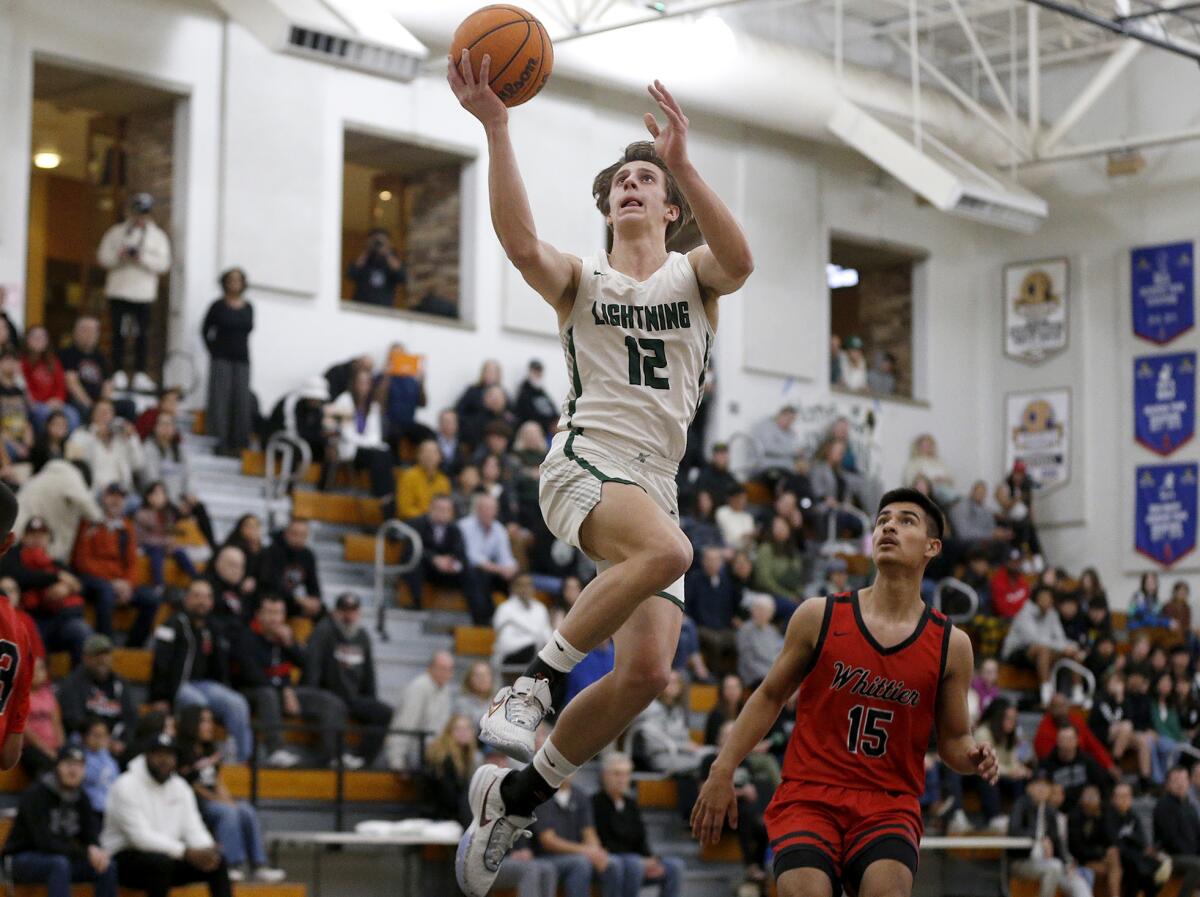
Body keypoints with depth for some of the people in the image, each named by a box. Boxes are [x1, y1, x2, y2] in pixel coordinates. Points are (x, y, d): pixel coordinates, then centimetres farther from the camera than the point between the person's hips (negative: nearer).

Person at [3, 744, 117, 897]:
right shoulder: (37, 794, -18)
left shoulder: (80, 798, 2)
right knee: (59, 863, -36)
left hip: (59, 858, 7)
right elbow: (45, 842, -26)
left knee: (107, 866, -11)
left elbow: (91, 837, 0)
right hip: (21, 860, -7)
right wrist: (85, 853, -31)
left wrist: (96, 850, -25)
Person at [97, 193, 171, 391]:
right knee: (119, 333, 1)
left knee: (142, 335, -2)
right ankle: (119, 373, 6)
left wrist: (142, 258, -16)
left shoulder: (157, 236, 8)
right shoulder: (116, 232, 8)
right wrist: (120, 257, -15)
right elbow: (103, 256, 5)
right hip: (118, 291, 0)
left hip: (144, 293, 0)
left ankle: (140, 374, 2)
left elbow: (163, 264, -2)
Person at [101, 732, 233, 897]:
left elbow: (193, 829, 3)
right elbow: (140, 836, -23)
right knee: (162, 862, -36)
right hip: (126, 860, -7)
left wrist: (207, 851, -22)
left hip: (169, 855, 7)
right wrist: (186, 852, -29)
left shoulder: (180, 787, 8)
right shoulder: (126, 786, -14)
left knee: (217, 860, -10)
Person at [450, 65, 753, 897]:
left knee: (647, 673, -9)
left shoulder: (694, 275, 16)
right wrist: (497, 127, -23)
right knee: (668, 548, -37)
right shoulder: (581, 280, 12)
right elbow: (522, 243, -12)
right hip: (586, 461, -3)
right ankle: (534, 683, -25)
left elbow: (739, 261, -11)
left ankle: (517, 794, 8)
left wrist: (683, 163, -24)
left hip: (656, 483, 4)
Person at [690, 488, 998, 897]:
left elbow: (953, 740, 13)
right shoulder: (819, 617, 2)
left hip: (889, 806, 1)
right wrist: (722, 771, 4)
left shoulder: (950, 645, 4)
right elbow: (770, 697, 11)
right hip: (808, 798, 0)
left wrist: (974, 757, -11)